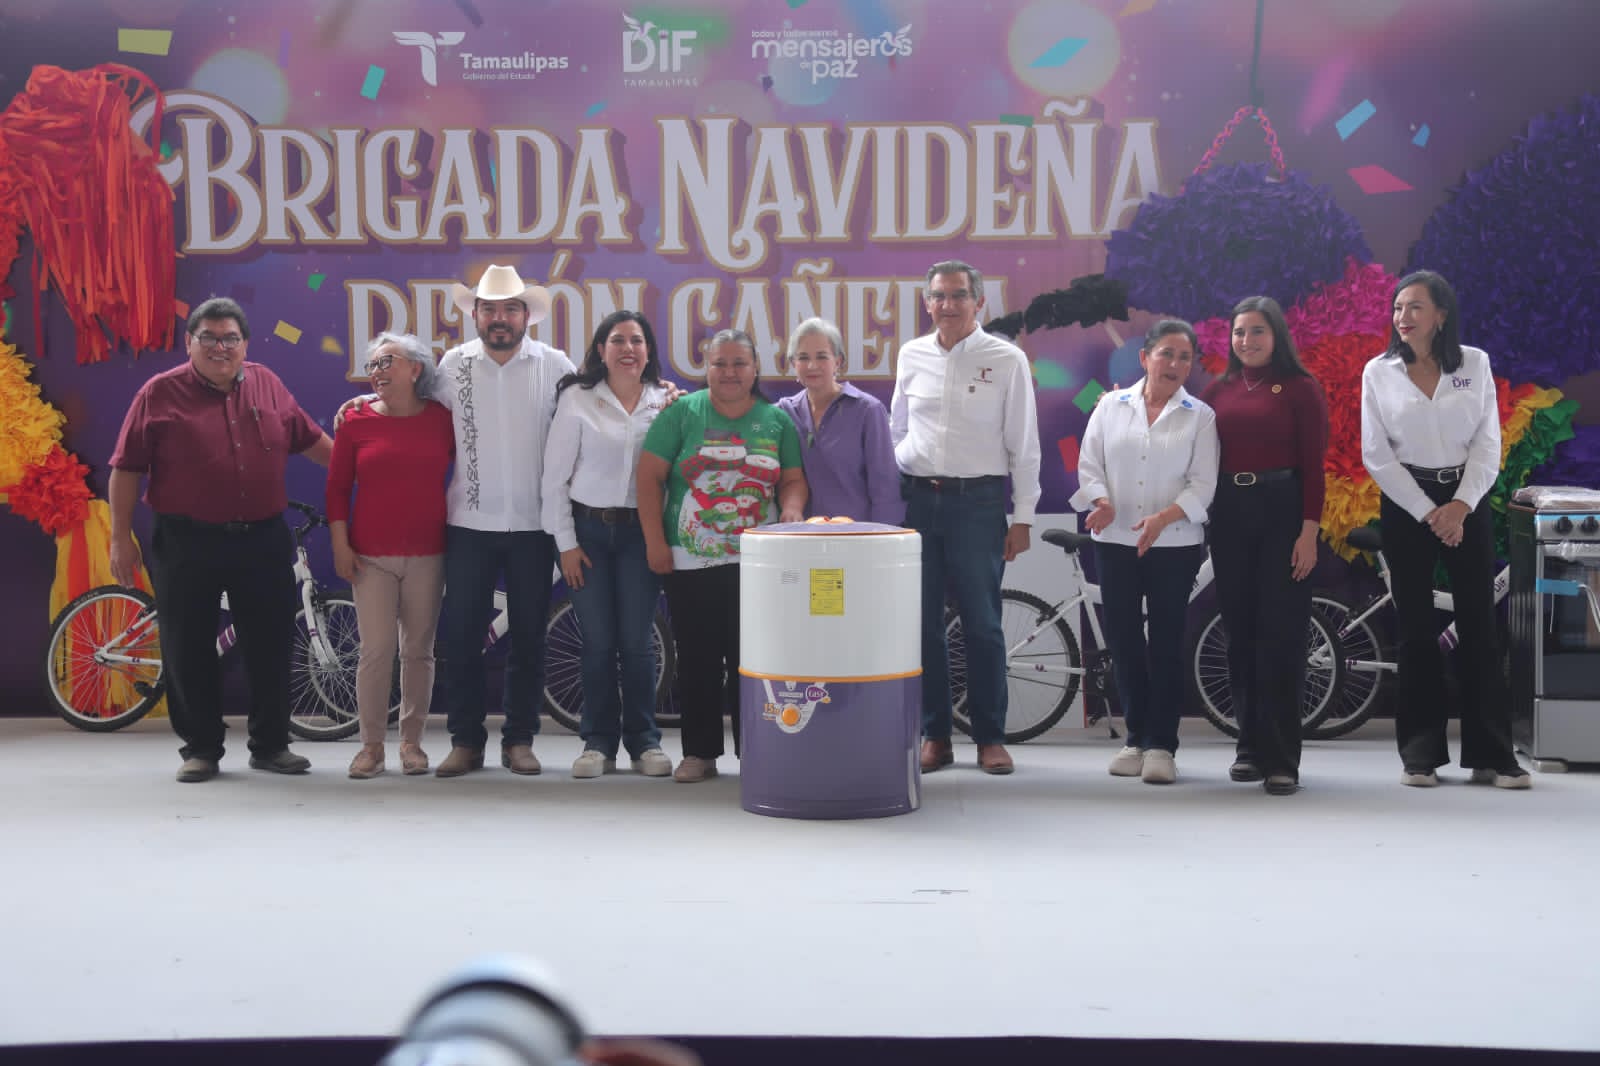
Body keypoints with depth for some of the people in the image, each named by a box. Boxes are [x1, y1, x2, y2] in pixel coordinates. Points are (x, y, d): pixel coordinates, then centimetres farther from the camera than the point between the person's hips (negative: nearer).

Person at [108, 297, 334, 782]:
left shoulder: (266, 384, 6)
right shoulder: (160, 393, -4)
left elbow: (308, 438, 17)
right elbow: (127, 468, -3)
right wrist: (120, 537, -6)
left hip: (263, 542, 3)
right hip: (187, 544, -3)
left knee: (270, 646, 7)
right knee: (189, 650, 4)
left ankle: (270, 744, 20)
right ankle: (200, 749, 17)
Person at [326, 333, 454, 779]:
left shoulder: (442, 419, 2)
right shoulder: (356, 422, 2)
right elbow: (337, 487, 5)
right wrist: (340, 544, -1)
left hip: (427, 554, 1)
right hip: (371, 556, -1)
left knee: (419, 650, 6)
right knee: (376, 650, -5)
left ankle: (412, 742, 17)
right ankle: (371, 746, 4)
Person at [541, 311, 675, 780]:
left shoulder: (665, 403, 5)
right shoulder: (577, 400, -1)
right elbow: (555, 477, -1)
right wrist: (566, 543, -3)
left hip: (640, 531, 1)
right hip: (589, 529, -1)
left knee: (636, 641, 1)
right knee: (598, 641, 1)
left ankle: (644, 740, 11)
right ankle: (599, 742, 10)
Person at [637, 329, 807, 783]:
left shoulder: (777, 419, 10)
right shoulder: (682, 412, 4)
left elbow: (794, 479, 10)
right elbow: (650, 476, 1)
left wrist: (792, 506, -13)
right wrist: (655, 541, -5)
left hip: (757, 563, 1)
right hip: (691, 562, -1)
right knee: (698, 657, 2)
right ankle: (699, 753, 11)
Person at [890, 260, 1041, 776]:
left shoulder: (1006, 359, -1)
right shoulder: (912, 356, 8)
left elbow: (1024, 444, 0)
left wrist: (1023, 517, -3)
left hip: (978, 501, -3)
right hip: (917, 498, 3)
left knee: (982, 624, 0)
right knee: (922, 623, 5)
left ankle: (990, 738, 9)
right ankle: (934, 735, 15)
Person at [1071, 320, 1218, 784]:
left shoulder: (1199, 416, 4)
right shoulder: (1111, 406, 9)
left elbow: (1202, 483, -3)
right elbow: (1090, 463, 6)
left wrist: (1165, 516, -19)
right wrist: (1102, 501, -14)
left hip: (1174, 544, -2)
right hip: (1115, 541, 2)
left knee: (1167, 642, -1)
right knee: (1123, 640, 4)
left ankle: (1161, 745, 5)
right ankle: (1136, 737, 17)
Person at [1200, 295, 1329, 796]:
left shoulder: (1300, 388, -1)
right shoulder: (1217, 390, 9)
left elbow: (1313, 464, -4)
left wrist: (1309, 531, -12)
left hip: (1282, 513, -4)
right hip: (1229, 514, 4)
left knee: (1280, 635, -4)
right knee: (1240, 633, 8)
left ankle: (1282, 758, -1)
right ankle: (1250, 746, 18)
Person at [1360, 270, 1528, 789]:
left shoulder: (1475, 364, 0)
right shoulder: (1379, 372, 0)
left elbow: (1488, 443, -1)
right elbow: (1376, 455, -2)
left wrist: (1461, 504, -14)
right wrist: (1426, 512, -9)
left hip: (1466, 501, 0)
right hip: (1405, 505, 0)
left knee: (1479, 625, -2)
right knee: (1416, 629, 1)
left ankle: (1491, 754, 1)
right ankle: (1421, 752, 6)